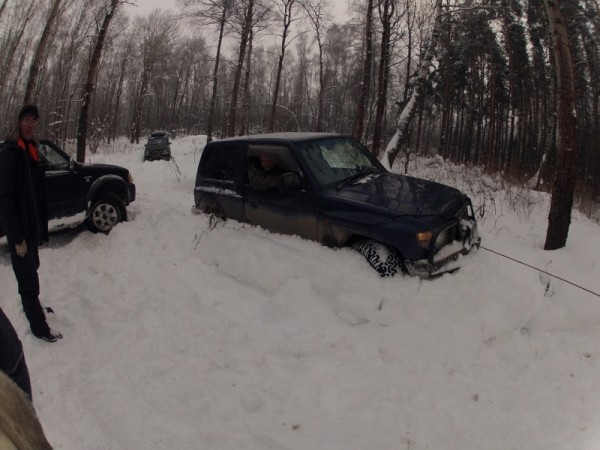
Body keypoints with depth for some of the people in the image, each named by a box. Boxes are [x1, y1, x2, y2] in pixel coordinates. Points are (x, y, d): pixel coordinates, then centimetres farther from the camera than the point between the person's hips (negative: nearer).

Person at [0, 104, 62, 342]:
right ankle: (39, 326, 10)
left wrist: (41, 226, 12)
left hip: (33, 225, 8)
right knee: (28, 276, 1)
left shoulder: (31, 150, 10)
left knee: (31, 270, 22)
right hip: (20, 229, -8)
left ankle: (31, 305, 41)